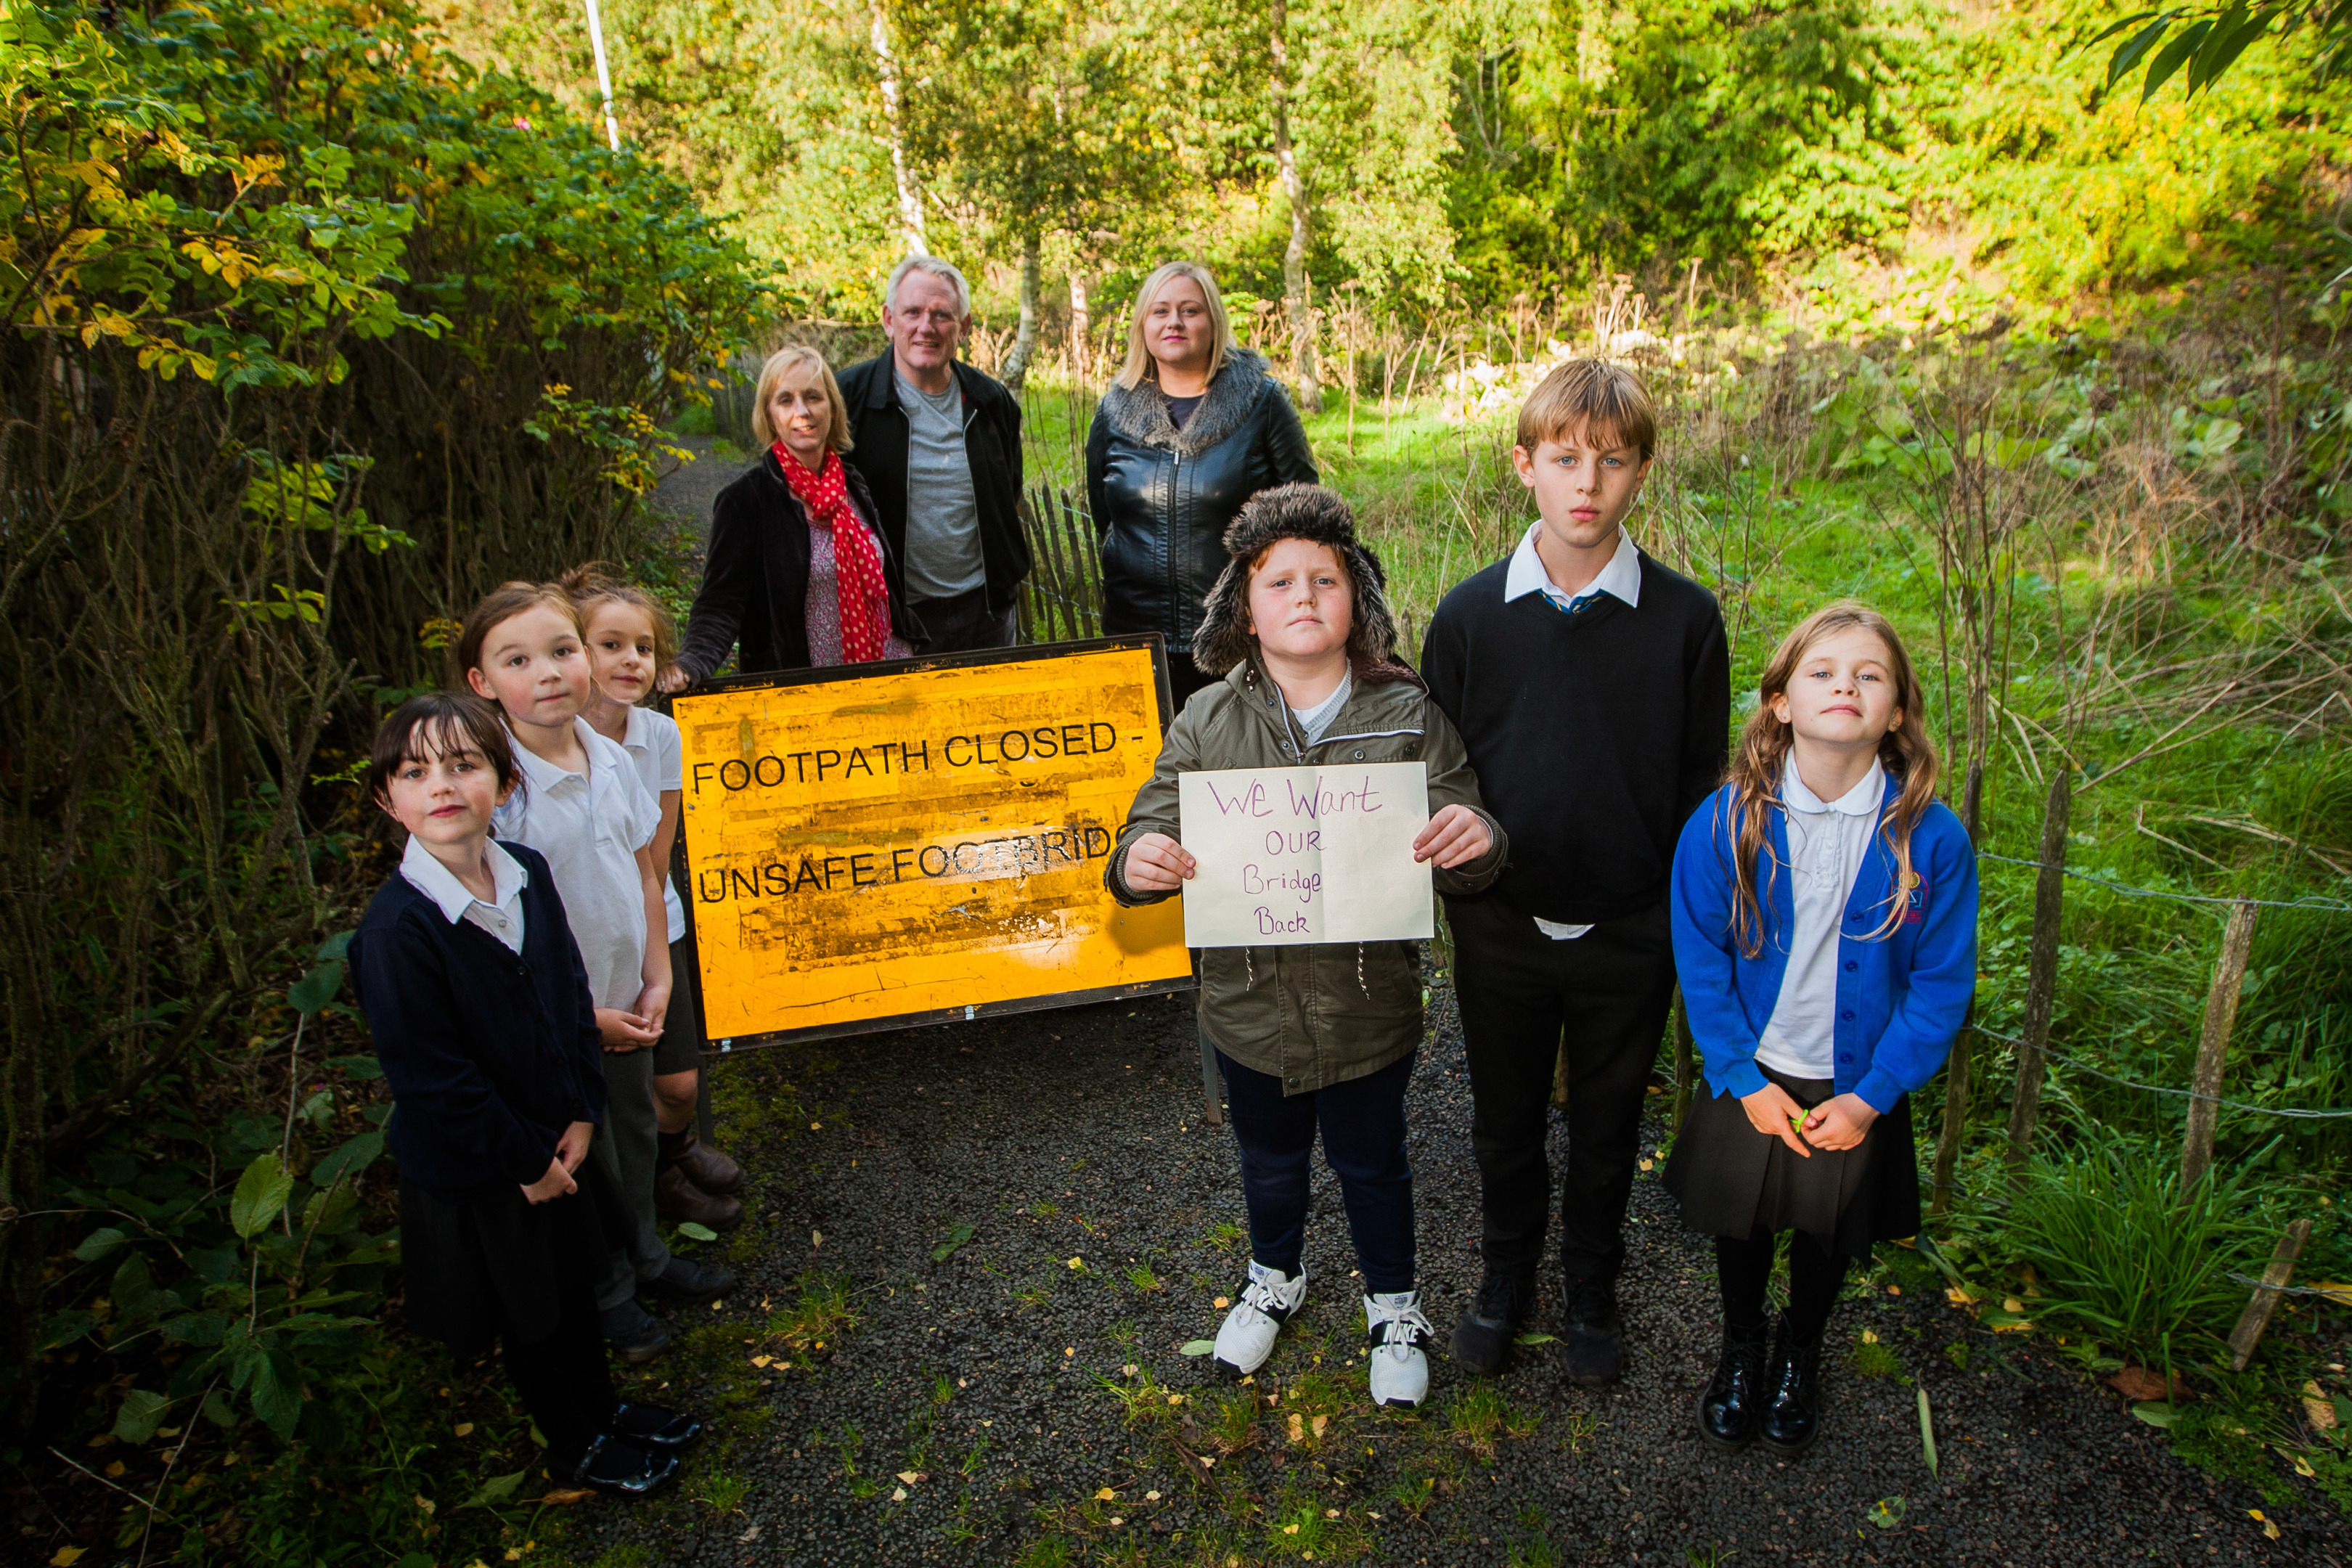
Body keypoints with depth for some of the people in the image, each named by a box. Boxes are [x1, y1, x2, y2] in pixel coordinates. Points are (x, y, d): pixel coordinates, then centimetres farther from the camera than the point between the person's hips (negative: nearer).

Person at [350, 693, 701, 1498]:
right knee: (525, 1311, 16)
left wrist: (582, 1114, -3)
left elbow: (572, 993, 1)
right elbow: (431, 1078, -24)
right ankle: (574, 1445, 40)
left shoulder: (526, 873, -8)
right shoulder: (394, 928, -28)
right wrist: (526, 1159, -15)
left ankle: (603, 1407, 48)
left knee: (575, 1277, 24)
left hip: (554, 1137, 6)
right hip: (473, 1167, -5)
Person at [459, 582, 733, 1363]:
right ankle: (606, 1290, 40)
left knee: (636, 1131, 24)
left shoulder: (611, 759, -6)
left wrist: (656, 979, 1)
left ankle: (645, 1253, 50)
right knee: (585, 1157, 15)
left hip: (626, 1000, 5)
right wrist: (582, 1013, -15)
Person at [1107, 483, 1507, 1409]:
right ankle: (1275, 1279, 57)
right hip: (1250, 1003, 1)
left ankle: (1393, 1303, 51)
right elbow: (1153, 835, -8)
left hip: (1368, 1010, -1)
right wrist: (1138, 864, -32)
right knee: (1270, 1160, 26)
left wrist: (1476, 844, -35)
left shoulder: (1408, 717, -11)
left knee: (1370, 1163, 22)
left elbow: (1457, 862, -10)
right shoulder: (1207, 723, -9)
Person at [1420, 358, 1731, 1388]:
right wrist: (1454, 882, 1)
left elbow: (1701, 787, -2)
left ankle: (1590, 1292, 44)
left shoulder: (1685, 619, -9)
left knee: (1607, 1128, 19)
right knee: (1505, 1120, 19)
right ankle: (1506, 1277, 45)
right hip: (1500, 927, 1)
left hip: (1629, 933, 0)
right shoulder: (1470, 615, -7)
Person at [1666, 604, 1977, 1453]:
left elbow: (1941, 983, -8)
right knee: (1740, 1225, 19)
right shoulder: (1725, 822, -17)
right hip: (1750, 1078, 0)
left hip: (1857, 1088, 1)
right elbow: (1701, 958, -8)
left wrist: (1871, 1096, -10)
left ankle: (1799, 1356, 51)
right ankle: (1740, 1349, 48)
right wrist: (1745, 1079, -10)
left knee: (1827, 1234, 21)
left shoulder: (1933, 838, -16)